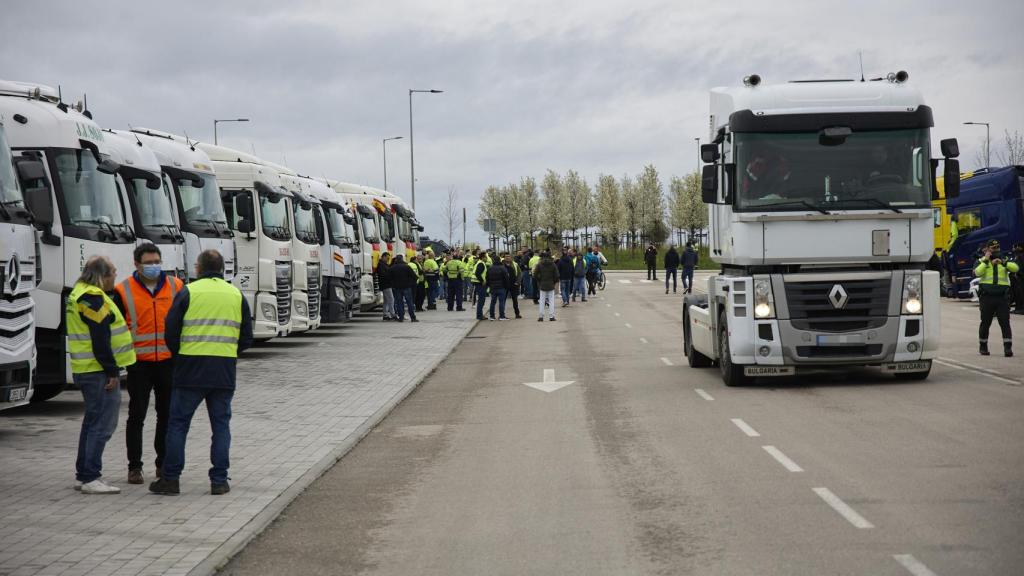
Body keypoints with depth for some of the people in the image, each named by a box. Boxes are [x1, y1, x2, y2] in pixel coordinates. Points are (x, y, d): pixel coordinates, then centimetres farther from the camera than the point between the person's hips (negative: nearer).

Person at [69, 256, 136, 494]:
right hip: (99, 372, -11)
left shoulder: (79, 295, 18)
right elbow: (100, 340, -22)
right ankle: (90, 478, -9)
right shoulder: (93, 299, -17)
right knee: (102, 424, -8)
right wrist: (112, 372, -19)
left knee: (92, 421, 17)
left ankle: (82, 475, 22)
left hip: (85, 370, 11)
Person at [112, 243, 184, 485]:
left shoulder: (176, 287, 4)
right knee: (137, 415, 1)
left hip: (169, 362, 2)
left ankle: (164, 463, 21)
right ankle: (134, 467, 8)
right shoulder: (124, 291, -2)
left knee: (167, 414, 10)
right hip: (139, 363, -2)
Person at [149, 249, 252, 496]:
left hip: (191, 368, -3)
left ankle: (171, 478, 6)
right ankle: (219, 480, 7)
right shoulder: (236, 295, 8)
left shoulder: (188, 292, -2)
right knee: (221, 424, 10)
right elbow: (246, 338, 11)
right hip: (224, 373, 3)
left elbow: (171, 331, -2)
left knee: (178, 424, 6)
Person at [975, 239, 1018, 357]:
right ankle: (983, 347, 19)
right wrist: (985, 261, -15)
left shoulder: (1005, 261, 13)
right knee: (985, 323, 7)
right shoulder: (981, 261, 8)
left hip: (1002, 298, 1)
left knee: (1005, 323, -7)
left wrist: (1002, 262, -19)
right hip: (987, 297, -1)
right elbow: (977, 273, -12)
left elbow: (1016, 268, -7)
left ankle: (1008, 347, -10)